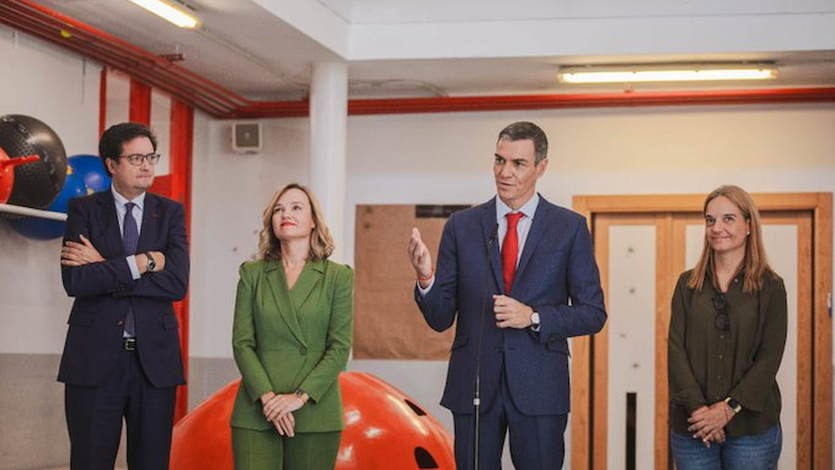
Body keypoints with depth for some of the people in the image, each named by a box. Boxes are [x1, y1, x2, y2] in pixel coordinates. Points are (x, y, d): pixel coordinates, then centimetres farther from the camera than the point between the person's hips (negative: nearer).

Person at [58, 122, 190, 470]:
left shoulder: (171, 213, 7)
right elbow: (75, 281, -12)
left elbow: (177, 283, -9)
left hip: (154, 358, 1)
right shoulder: (84, 209, 3)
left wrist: (105, 269, -10)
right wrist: (140, 263, -13)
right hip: (95, 358, -1)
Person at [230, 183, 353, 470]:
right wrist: (267, 396, -10)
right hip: (257, 413, 1)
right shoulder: (252, 274, 9)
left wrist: (299, 396, -12)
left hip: (315, 413, -1)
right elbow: (242, 343, 3)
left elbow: (339, 347, -2)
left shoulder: (338, 276, 5)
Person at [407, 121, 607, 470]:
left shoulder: (570, 228, 2)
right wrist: (425, 277, -15)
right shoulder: (461, 226, 5)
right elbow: (440, 318, 5)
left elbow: (593, 314, 2)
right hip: (473, 384, 1)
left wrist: (534, 317, -13)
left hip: (539, 386, -1)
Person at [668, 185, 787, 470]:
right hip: (692, 425, 2)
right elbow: (676, 349, 0)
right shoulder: (687, 284, 8)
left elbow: (769, 358, -4)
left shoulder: (771, 288, 3)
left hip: (752, 425, -2)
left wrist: (729, 408, -14)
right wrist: (697, 407, -13)